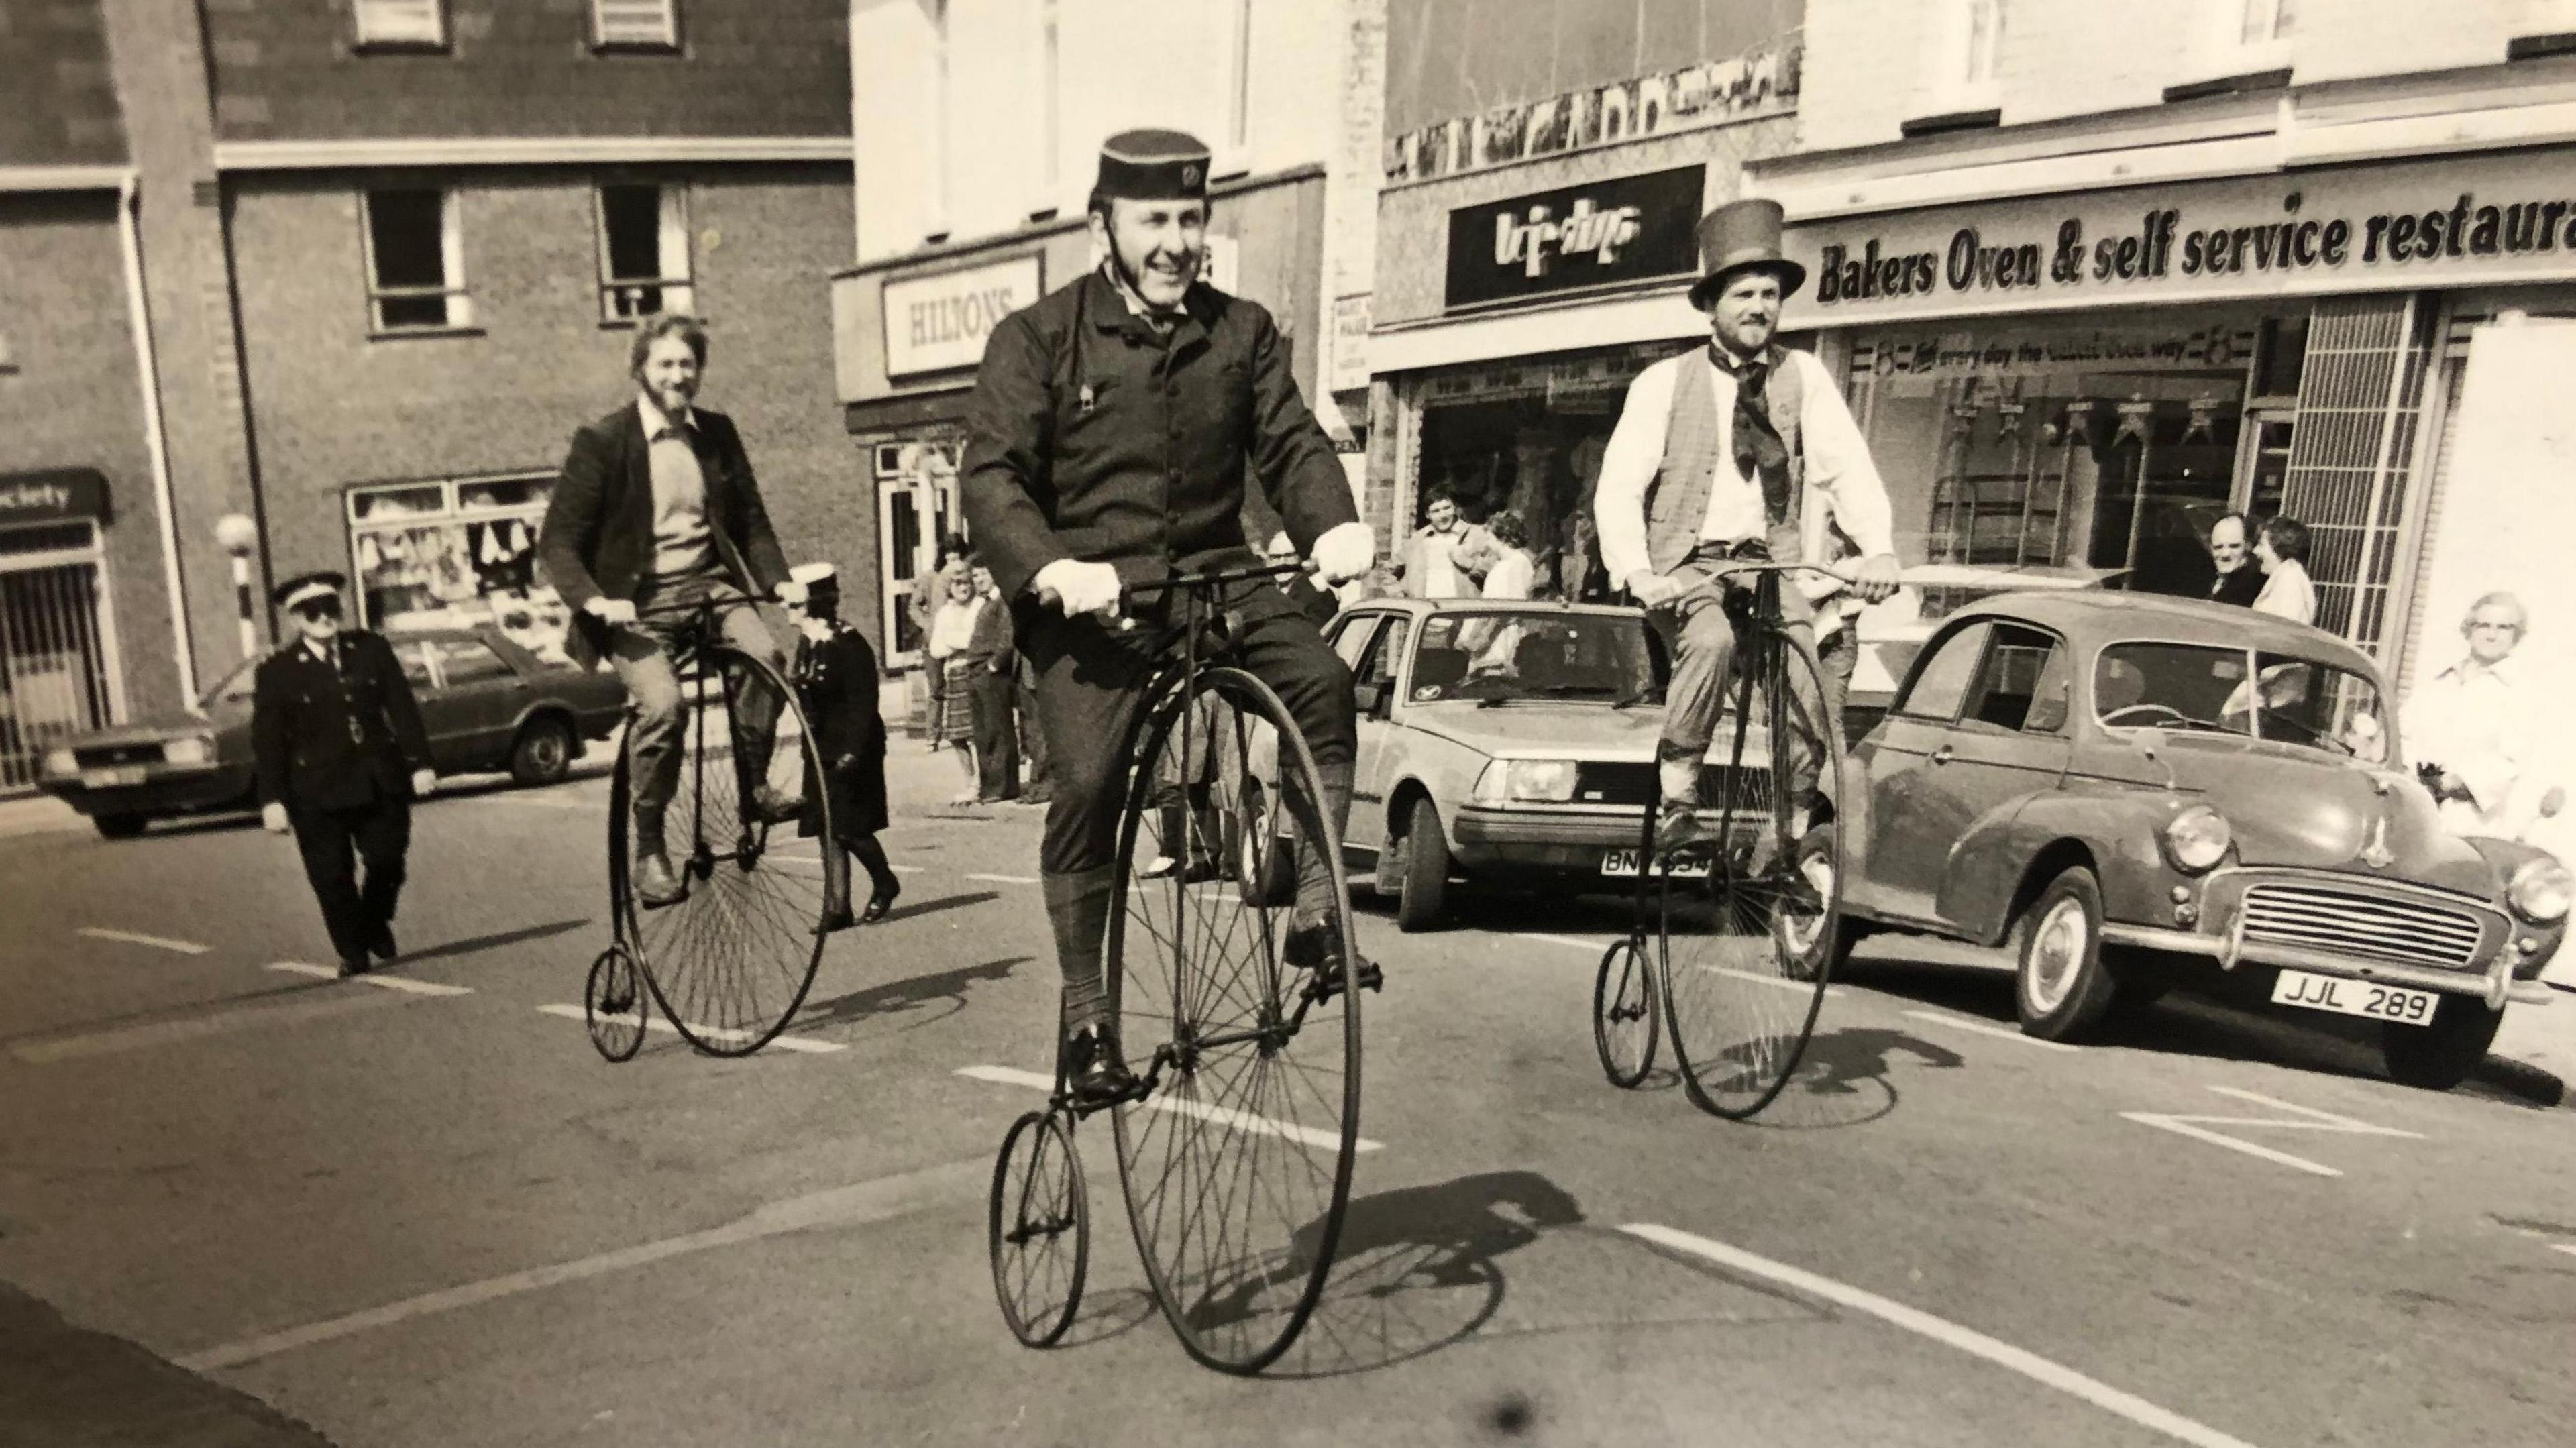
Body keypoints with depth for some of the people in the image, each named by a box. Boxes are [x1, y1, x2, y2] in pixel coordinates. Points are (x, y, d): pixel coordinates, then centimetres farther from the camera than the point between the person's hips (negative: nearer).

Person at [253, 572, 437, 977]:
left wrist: (420, 762, -1)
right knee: (333, 880, 2)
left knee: (387, 863, 5)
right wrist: (271, 800, -6)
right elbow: (267, 742, -2)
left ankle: (376, 924, 32)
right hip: (318, 793, -1)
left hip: (381, 782, 2)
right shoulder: (276, 672, -2)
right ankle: (353, 955, 16)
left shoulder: (372, 649, 3)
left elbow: (403, 709, 4)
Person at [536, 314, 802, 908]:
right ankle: (649, 849, -9)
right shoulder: (602, 439, -4)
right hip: (637, 600, -3)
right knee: (662, 704, -25)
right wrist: (593, 599, -22)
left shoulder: (717, 432, 9)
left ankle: (753, 787, -8)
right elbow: (557, 537, -5)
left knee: (765, 654, -27)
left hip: (710, 583, 3)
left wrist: (778, 579, -3)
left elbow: (750, 517, 13)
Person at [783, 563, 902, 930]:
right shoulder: (807, 645, 9)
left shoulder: (850, 646, -16)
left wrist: (852, 752, -23)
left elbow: (863, 705, -19)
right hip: (822, 751, 8)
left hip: (851, 752, -8)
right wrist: (793, 682, 1)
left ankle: (885, 883, 22)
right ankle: (836, 909, 12)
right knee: (828, 829, 7)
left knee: (849, 828, -4)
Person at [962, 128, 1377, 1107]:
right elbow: (993, 475, -7)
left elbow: (1290, 443, 3)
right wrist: (1051, 569, -26)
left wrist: (1335, 524, -19)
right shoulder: (1037, 338, 2)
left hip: (1217, 575, 3)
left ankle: (1315, 914, -12)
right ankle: (1086, 1019, 1)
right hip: (1091, 599, -2)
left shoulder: (1242, 331, 12)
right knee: (1087, 787, -16)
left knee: (1323, 682, -25)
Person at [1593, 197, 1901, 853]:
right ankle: (1677, 797, -18)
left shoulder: (1805, 377, 8)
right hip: (1686, 564, -2)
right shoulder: (1664, 383, 2)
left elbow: (1848, 469, -1)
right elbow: (1618, 487, -7)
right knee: (1712, 639, -33)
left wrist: (1879, 550, -19)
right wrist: (1637, 572, -24)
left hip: (1771, 564, 2)